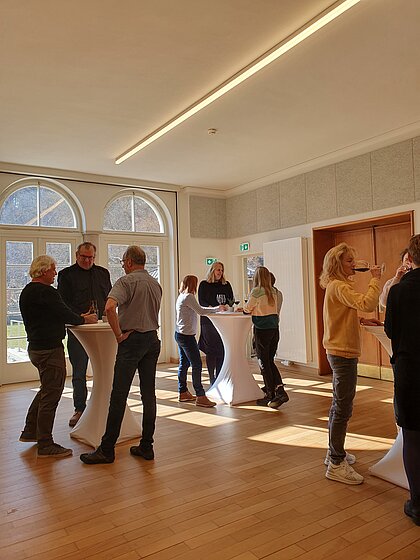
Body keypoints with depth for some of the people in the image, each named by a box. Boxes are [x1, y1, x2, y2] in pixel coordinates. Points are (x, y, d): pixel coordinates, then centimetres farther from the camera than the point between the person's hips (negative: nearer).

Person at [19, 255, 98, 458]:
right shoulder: (46, 292, -18)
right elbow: (65, 314, -18)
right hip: (49, 350, -11)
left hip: (35, 348, 11)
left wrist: (78, 317, 13)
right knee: (51, 395, -2)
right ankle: (45, 445, 7)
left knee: (47, 390, 25)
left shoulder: (27, 291, 14)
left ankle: (30, 431, 34)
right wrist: (84, 320, 0)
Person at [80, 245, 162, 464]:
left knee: (118, 396, -1)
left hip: (132, 339, -7)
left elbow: (110, 307, -26)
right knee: (148, 394, 9)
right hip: (153, 339, 7)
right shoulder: (156, 284, 13)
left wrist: (119, 335, -16)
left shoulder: (127, 281, -10)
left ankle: (107, 449, 8)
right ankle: (146, 446, 16)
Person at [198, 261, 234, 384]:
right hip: (208, 320, -3)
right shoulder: (204, 285, 4)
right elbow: (201, 302, -5)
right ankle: (212, 378, 5)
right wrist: (213, 308, -22)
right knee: (211, 350, -2)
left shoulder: (226, 285, 15)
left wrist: (227, 306, -11)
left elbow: (231, 300, 12)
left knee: (222, 350, 1)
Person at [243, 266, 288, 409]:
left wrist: (243, 308, 22)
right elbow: (276, 310, 12)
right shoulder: (276, 292, 6)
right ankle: (280, 390, 4)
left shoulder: (257, 291, -12)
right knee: (270, 361, 15)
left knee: (264, 363, 5)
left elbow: (247, 309, -2)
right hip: (274, 329, 6)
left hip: (262, 330, -6)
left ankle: (270, 396, 10)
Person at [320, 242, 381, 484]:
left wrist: (362, 320, 6)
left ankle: (335, 453, 33)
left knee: (339, 407, 19)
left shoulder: (336, 286, 14)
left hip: (340, 352, 11)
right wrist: (375, 279, -18)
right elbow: (368, 303, -30)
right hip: (343, 353, -11)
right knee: (343, 410, -3)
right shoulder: (339, 287, -18)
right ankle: (336, 464, 8)